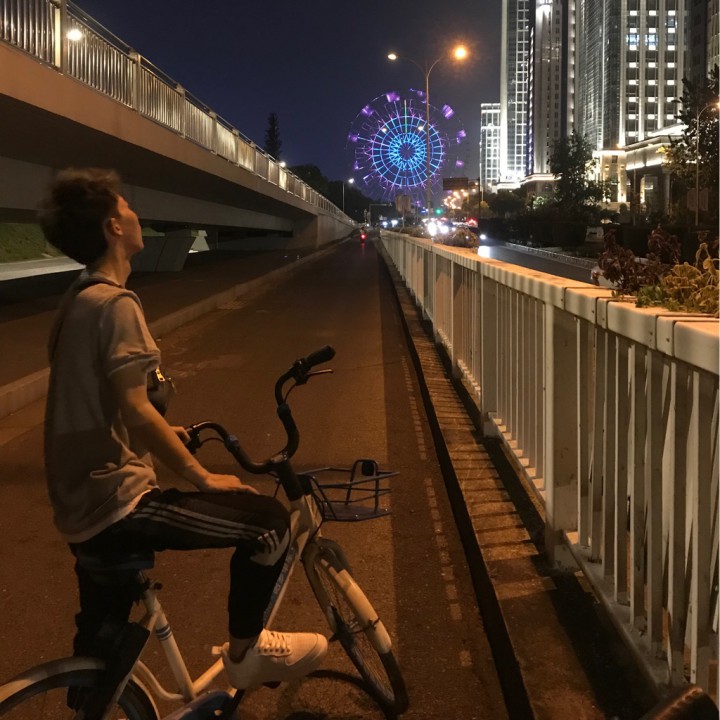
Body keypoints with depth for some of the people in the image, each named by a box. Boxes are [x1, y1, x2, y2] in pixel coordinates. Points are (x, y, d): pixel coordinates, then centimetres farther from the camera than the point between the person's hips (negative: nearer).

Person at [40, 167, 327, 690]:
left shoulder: (78, 301, 13)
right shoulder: (116, 303, -17)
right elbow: (134, 411, -25)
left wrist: (164, 433, 28)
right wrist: (202, 477, -15)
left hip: (81, 506, 10)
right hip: (116, 502, -10)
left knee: (102, 639, 22)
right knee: (269, 520, -3)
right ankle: (246, 651, 10)